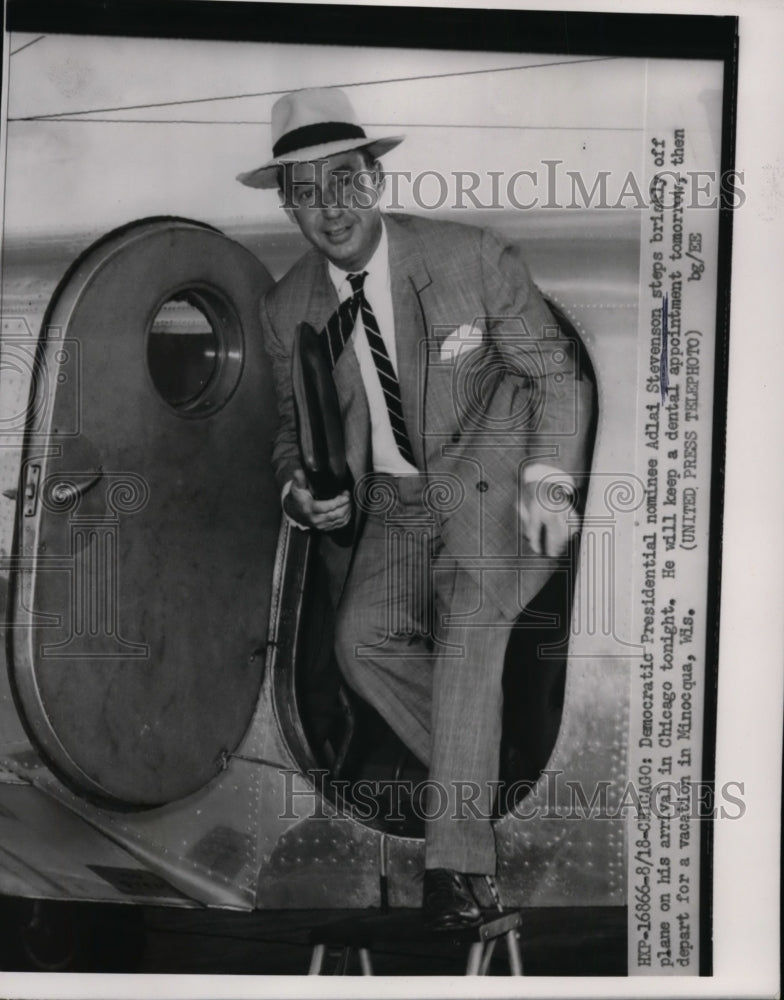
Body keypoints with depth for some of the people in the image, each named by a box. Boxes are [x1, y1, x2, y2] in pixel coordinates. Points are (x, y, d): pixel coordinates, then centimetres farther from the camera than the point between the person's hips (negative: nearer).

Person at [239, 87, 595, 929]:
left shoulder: (476, 260, -11)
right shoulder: (286, 311, 0)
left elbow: (557, 376, -3)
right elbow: (294, 428, 12)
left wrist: (547, 479, -19)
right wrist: (301, 491, -11)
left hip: (490, 483, -3)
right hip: (391, 505, 4)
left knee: (467, 626, -25)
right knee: (362, 638, -19)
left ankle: (451, 859, -13)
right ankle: (486, 777, 3)